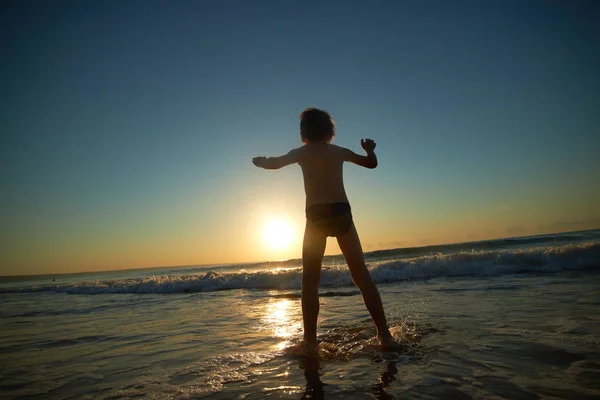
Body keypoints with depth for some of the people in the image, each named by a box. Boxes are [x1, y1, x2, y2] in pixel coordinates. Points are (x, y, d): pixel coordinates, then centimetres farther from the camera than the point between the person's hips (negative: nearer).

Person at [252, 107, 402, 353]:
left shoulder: (301, 153, 13)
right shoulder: (339, 151, 17)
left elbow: (273, 164, 25)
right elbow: (371, 163, 26)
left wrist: (260, 161, 46)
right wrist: (370, 149, 46)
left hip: (316, 215, -2)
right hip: (341, 212, 2)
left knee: (310, 280, 6)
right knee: (361, 274, 7)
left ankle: (310, 342, 2)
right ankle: (385, 335, 6)